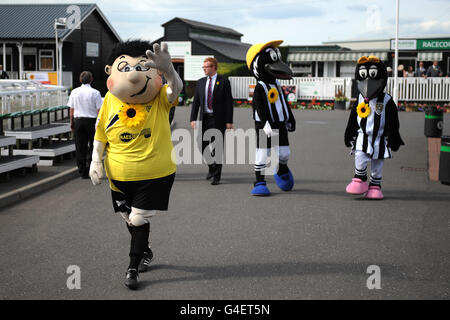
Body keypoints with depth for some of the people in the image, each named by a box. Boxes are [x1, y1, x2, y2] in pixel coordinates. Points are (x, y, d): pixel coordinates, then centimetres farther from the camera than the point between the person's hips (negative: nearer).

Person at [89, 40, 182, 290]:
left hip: (155, 174, -3)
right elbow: (100, 135, 4)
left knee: (139, 219, -3)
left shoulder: (160, 98, -11)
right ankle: (145, 251, 45)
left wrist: (169, 70, -54)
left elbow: (175, 89, -34)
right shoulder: (110, 101, -6)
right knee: (130, 218, 18)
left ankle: (133, 268, 12)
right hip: (120, 175, 3)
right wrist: (96, 160, -6)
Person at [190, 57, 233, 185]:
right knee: (203, 146, 5)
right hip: (204, 119, 4)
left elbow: (229, 102, -5)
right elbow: (196, 102, 10)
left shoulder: (224, 82, -2)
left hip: (218, 120, -4)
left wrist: (229, 121, -10)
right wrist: (193, 119, 1)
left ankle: (216, 176, 5)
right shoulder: (200, 82, 11)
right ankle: (211, 168, 30)